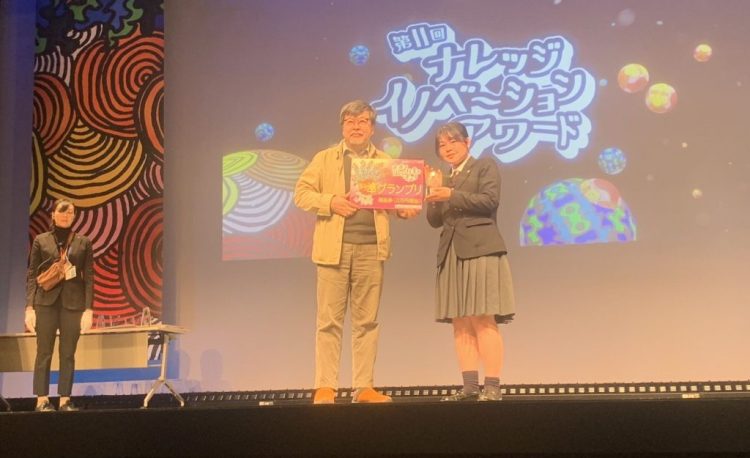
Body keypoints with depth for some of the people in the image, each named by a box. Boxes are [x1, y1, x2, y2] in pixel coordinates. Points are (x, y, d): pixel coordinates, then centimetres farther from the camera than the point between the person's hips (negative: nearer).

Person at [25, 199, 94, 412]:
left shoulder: (83, 243, 8)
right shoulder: (41, 241, 6)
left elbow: (89, 277, 4)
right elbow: (32, 275, 3)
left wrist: (88, 309, -4)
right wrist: (29, 307, -6)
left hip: (73, 303, 1)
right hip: (46, 301, -1)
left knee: (68, 354, 2)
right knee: (44, 352, 0)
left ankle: (65, 400, 7)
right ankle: (42, 400, 5)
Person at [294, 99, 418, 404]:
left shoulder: (386, 162, 16)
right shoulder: (324, 159, 11)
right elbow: (301, 193, 6)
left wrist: (406, 209, -10)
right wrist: (331, 202, -11)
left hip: (371, 248, 2)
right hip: (334, 248, -1)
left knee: (366, 320, 3)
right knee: (329, 319, -2)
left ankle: (363, 387, 8)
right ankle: (325, 387, 2)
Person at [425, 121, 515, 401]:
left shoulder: (485, 166, 8)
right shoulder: (445, 179, 23)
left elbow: (490, 200, -8)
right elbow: (435, 221, 18)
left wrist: (451, 195, -12)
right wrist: (433, 198, -1)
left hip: (480, 250, -6)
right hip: (451, 254, 6)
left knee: (483, 320, -11)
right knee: (460, 323, 0)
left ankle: (492, 387, -11)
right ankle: (470, 386, 1)